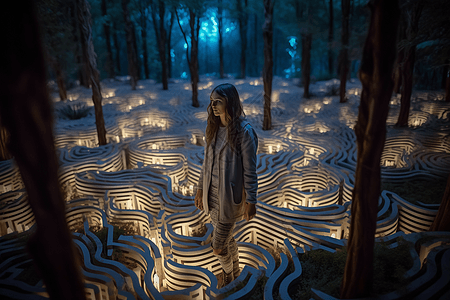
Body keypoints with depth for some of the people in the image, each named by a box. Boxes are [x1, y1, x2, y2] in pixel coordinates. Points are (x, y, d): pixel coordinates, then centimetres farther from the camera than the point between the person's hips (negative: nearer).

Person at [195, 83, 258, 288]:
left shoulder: (244, 131, -18)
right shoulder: (213, 128, 3)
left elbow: (250, 170, -15)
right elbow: (206, 162, 10)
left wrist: (250, 201, -13)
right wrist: (200, 188, 13)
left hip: (230, 197, -6)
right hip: (212, 195, 6)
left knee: (218, 246, 3)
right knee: (226, 238, 22)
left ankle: (228, 275, 37)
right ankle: (235, 273, 48)